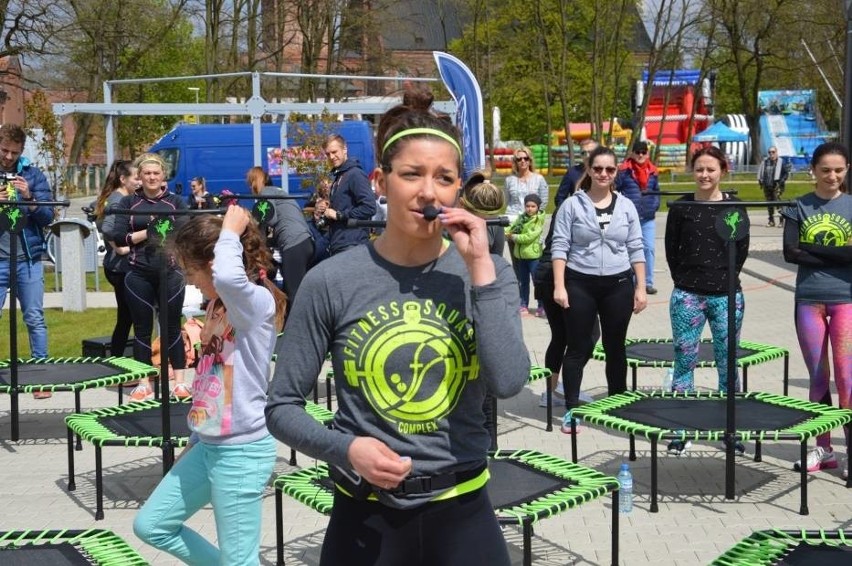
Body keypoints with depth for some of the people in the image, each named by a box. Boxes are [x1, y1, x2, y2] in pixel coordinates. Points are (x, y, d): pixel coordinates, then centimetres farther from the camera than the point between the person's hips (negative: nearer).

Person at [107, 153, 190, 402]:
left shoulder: (176, 201, 7)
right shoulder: (128, 202, 7)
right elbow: (118, 237, -1)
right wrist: (146, 233, -12)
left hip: (170, 272, 0)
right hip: (139, 274, 1)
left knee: (172, 327, 5)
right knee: (142, 328, 6)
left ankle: (180, 382, 12)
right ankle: (144, 384, 13)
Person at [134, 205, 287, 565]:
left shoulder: (259, 303, -18)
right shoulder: (218, 305, 9)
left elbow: (228, 278, -43)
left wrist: (230, 231, -25)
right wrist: (194, 440, 22)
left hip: (242, 451, -9)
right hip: (206, 447, 9)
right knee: (151, 525, 16)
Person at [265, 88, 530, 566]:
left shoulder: (486, 272, -3)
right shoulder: (332, 281, -8)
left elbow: (508, 383, -19)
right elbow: (282, 407, -2)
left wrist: (479, 266, -18)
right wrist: (347, 449, -18)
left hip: (463, 511, 1)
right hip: (366, 517, -1)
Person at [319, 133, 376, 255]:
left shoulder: (355, 174, -9)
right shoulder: (337, 176, 20)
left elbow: (369, 207, -19)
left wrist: (338, 215, -15)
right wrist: (327, 215, 7)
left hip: (351, 246, -9)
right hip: (336, 246, 9)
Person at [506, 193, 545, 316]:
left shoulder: (538, 220, -10)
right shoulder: (521, 217, 9)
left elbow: (529, 237, -18)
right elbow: (512, 227, 6)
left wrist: (514, 237, -10)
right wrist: (506, 233, -14)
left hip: (533, 255, -6)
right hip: (520, 254, 6)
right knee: (523, 282, 14)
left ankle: (542, 307, 6)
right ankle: (524, 306, 23)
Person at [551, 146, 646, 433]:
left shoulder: (626, 206, 6)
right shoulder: (572, 205, -2)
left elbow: (636, 249, 7)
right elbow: (560, 246, -4)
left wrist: (640, 287, 2)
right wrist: (559, 286, -12)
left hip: (618, 285, 2)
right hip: (580, 285, -2)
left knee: (615, 347, 12)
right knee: (577, 348, 3)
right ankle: (571, 409, 11)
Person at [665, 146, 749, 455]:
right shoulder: (681, 207, 1)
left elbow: (742, 249, 7)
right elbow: (671, 249, 6)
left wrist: (726, 277, 4)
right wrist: (685, 279, 3)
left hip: (726, 296, 0)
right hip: (687, 296, 0)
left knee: (727, 362, 7)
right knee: (684, 360, 3)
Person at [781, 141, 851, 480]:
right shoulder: (800, 207, 3)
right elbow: (791, 252, -8)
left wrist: (814, 248, -14)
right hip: (808, 301, 1)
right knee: (818, 378, 9)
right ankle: (823, 448, 20)